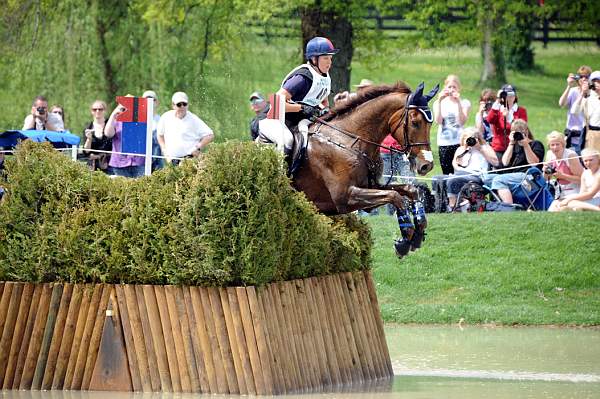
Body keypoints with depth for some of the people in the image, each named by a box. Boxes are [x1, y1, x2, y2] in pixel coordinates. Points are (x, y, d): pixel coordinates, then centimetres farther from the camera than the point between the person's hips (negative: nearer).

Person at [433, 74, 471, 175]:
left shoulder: (464, 103, 5)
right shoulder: (439, 103, 10)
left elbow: (462, 121, -10)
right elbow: (438, 121, -6)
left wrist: (458, 102, -16)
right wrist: (439, 101, -9)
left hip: (459, 142, -2)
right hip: (444, 143, 2)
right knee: (446, 174, 1)